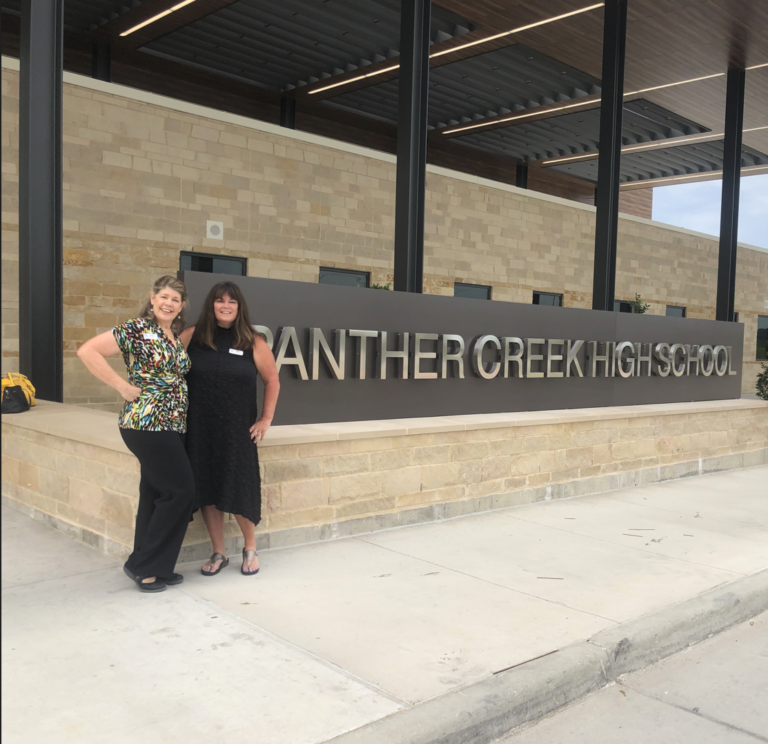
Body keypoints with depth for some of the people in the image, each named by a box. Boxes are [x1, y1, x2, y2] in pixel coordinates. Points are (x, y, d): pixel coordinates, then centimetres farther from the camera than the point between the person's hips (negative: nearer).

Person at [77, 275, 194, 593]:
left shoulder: (175, 336, 14)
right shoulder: (136, 329, -9)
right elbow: (87, 351, -15)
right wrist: (124, 387, -15)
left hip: (171, 426, 8)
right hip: (146, 424, -8)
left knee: (157, 495, 12)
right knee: (181, 491, -7)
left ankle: (153, 568, 22)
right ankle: (142, 564, 6)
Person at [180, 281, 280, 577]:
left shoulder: (253, 343, -1)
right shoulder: (192, 336, 1)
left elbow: (272, 380, 7)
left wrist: (266, 419, 3)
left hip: (238, 432, -1)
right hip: (199, 431, 2)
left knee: (240, 491, 2)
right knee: (206, 491, 7)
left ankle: (250, 549, 26)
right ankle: (219, 553, 24)